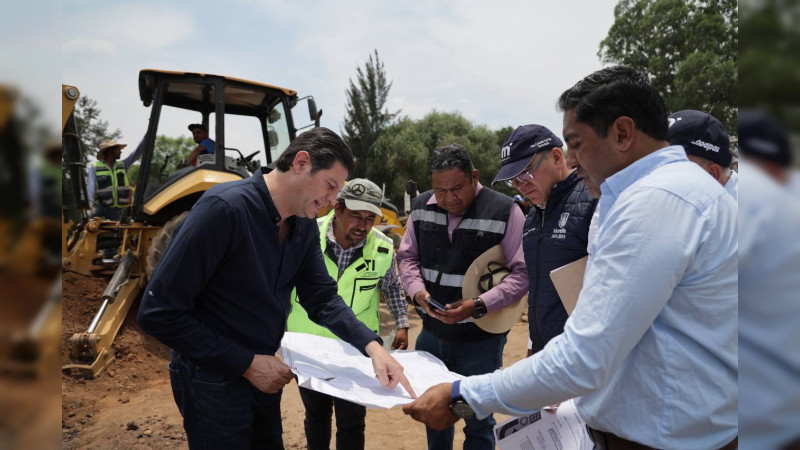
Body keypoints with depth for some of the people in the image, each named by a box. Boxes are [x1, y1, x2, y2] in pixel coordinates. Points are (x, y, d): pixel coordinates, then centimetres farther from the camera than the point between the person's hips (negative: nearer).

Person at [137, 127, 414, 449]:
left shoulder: (305, 225, -4)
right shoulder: (224, 208, -28)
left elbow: (323, 298, -1)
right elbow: (158, 312, -27)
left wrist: (372, 346, -18)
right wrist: (247, 364, -23)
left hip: (264, 375, 8)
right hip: (213, 382, -7)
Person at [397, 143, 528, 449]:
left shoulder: (504, 211, -16)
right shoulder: (421, 207, -1)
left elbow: (523, 272, -14)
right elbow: (407, 257, 9)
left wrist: (479, 306, -24)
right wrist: (418, 290, -11)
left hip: (481, 339, -4)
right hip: (431, 333, 5)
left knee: (477, 422, 10)